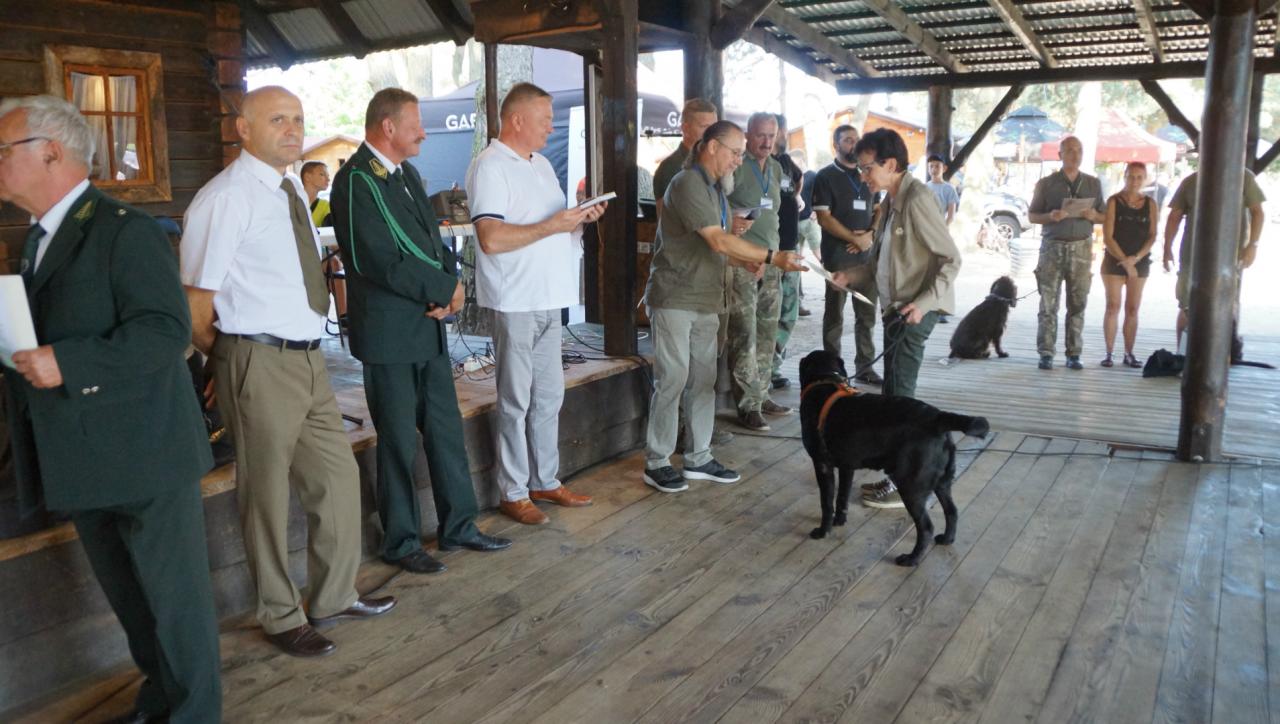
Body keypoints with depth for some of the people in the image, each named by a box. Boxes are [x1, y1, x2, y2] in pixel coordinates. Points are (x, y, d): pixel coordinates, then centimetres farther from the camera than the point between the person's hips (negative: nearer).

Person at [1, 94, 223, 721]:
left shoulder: (125, 230, -14)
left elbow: (166, 329, -23)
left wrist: (66, 364, -27)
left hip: (143, 456, -9)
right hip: (84, 462, 9)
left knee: (175, 596, 4)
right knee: (127, 597, 21)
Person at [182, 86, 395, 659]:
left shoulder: (292, 188, 11)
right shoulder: (226, 199, -14)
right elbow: (195, 303, -13)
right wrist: (230, 365, -2)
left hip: (308, 358, 8)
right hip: (260, 364, -8)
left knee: (337, 478, 15)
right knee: (267, 494, 7)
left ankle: (333, 597, 33)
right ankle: (281, 616, 24)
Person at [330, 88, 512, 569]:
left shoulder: (406, 173, 13)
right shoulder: (356, 181, -15)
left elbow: (433, 240, 14)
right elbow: (384, 262, -22)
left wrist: (447, 287, -6)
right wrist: (447, 288, -13)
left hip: (429, 326, 8)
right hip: (389, 332, -8)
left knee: (446, 430, 14)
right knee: (399, 442, 4)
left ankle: (458, 525, 27)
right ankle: (401, 542, 20)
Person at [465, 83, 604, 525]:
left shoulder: (541, 164, 17)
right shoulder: (490, 167, -11)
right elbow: (491, 239, -22)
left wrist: (580, 218, 4)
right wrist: (552, 225, -20)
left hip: (548, 298, 8)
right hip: (515, 302, -8)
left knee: (549, 397, 14)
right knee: (516, 402, 1)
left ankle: (545, 481, 26)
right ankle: (513, 492, 13)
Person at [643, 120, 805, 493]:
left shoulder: (715, 189, 16)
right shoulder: (688, 183, -13)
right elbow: (718, 241, -20)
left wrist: (747, 261, 2)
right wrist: (772, 257, -19)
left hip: (706, 301, 9)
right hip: (675, 298, -9)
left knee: (703, 380, 10)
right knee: (671, 381, -5)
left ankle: (698, 457, 20)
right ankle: (656, 462, 5)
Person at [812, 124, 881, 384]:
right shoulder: (826, 176, 0)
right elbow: (824, 217, -9)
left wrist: (869, 236, -3)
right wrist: (855, 238, -13)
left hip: (868, 255, 5)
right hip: (838, 257, -5)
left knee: (867, 315, 8)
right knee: (834, 317, 0)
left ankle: (865, 367, 16)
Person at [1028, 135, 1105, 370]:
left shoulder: (1093, 183, 11)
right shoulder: (1046, 183, 5)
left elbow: (1104, 217, 14)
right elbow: (1033, 216, 5)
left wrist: (1093, 216, -9)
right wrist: (1050, 216, -15)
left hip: (1081, 247, 2)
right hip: (1053, 246, -2)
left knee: (1077, 304, 1)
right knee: (1048, 303, -4)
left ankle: (1074, 354, 5)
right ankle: (1046, 354, -2)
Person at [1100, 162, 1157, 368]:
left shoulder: (1150, 204, 6)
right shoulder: (1114, 202, -3)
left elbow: (1152, 236, 2)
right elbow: (1107, 237, -7)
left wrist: (1136, 258, -13)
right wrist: (1124, 261, -13)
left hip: (1140, 262, 3)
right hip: (1114, 260, -2)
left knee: (1132, 309, 5)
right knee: (1113, 307, -4)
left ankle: (1129, 354, 9)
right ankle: (1109, 353, -2)